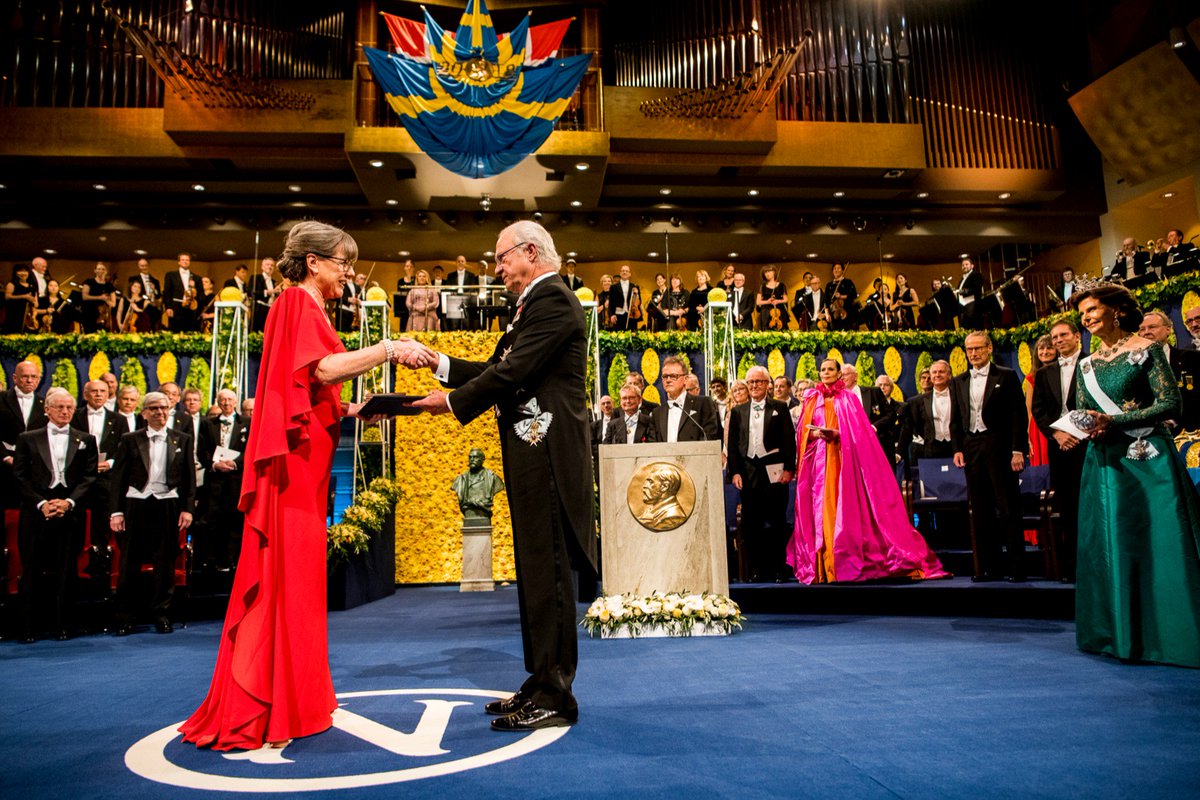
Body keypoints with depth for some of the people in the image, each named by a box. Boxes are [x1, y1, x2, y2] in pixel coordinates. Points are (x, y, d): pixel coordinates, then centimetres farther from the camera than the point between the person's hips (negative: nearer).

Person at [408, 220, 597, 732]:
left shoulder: (553, 299, -10)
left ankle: (554, 697, 3)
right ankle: (541, 684, 24)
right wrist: (439, 363, 13)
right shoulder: (536, 302, 22)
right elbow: (501, 368, 19)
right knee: (535, 569, 13)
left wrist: (453, 401, -7)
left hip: (546, 449, -11)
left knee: (546, 570, -6)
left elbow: (514, 371, -18)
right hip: (532, 448, 11)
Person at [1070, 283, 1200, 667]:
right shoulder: (1086, 365, 14)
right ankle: (1125, 635, 15)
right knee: (1111, 546, 5)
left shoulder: (1147, 350, -1)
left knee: (1158, 543, -6)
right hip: (1106, 462, 5)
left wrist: (1114, 421, -18)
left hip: (1148, 460, -5)